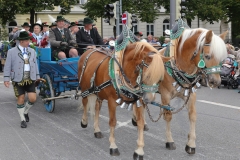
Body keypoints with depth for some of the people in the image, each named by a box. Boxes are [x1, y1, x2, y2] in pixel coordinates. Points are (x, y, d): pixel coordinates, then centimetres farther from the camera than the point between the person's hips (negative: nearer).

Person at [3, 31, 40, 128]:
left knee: (33, 98, -5)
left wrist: (37, 76, 16)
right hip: (18, 80, -3)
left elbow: (35, 64, 16)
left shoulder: (32, 51, 9)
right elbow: (7, 66, -2)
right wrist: (6, 79, -8)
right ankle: (23, 119, 16)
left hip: (30, 79, 3)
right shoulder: (12, 52, -3)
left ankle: (25, 112, 25)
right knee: (21, 99, 0)